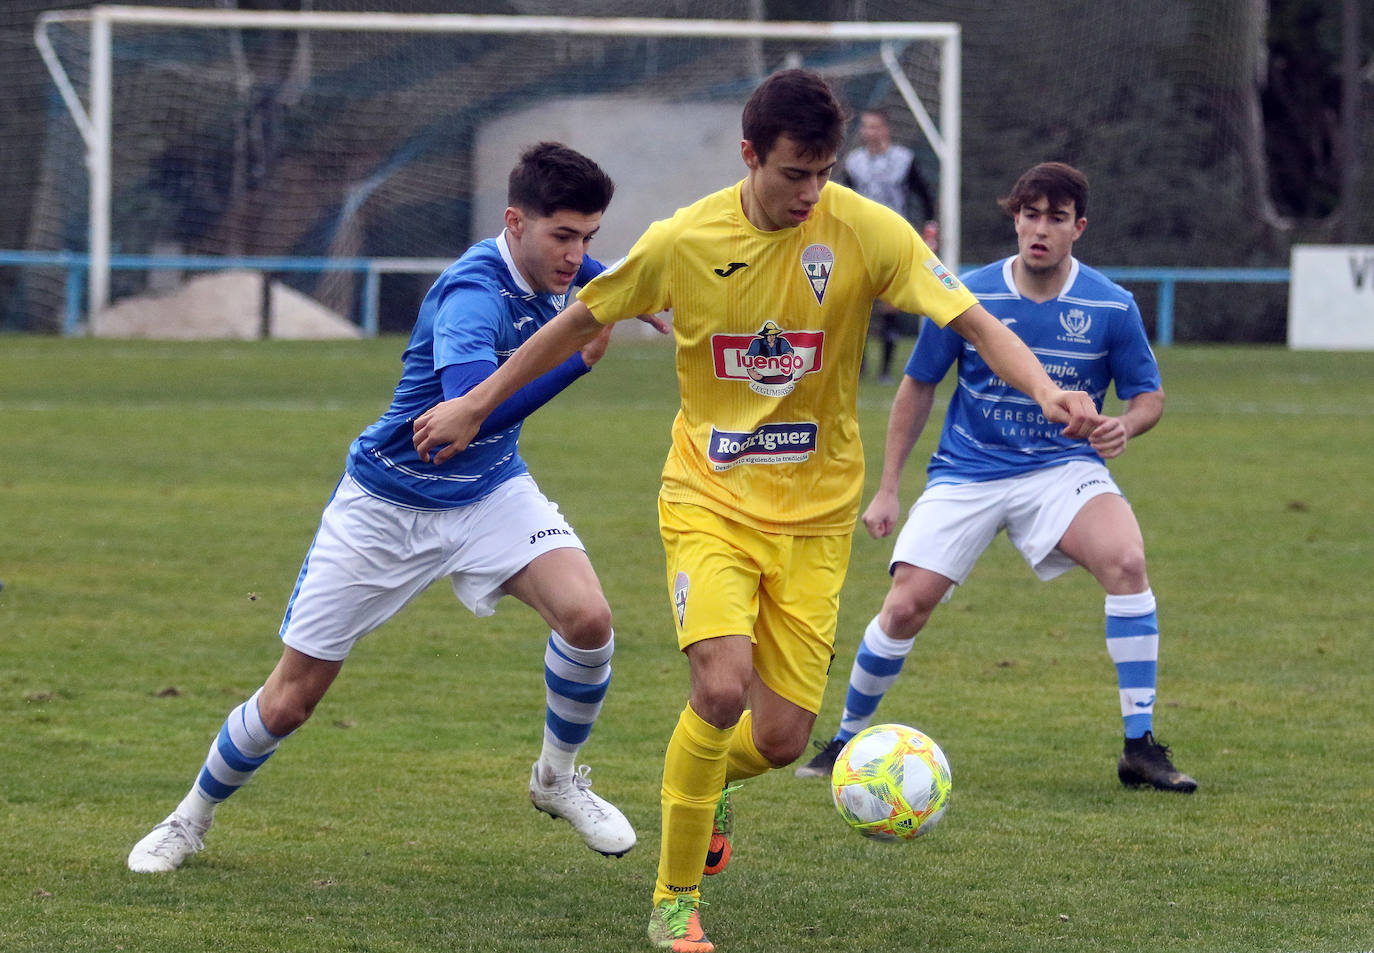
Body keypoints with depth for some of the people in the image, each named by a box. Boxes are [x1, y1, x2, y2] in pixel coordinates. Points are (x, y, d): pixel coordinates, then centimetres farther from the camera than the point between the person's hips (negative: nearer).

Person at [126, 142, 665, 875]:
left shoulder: (548, 267, -7)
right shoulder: (473, 295, -31)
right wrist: (578, 360, -48)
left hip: (490, 492, 6)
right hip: (386, 505, -6)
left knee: (586, 618, -22)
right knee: (289, 700, 2)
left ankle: (558, 778, 4)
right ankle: (192, 819, 28)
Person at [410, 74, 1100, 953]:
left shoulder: (867, 233, -10)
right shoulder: (684, 242, -9)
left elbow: (973, 322, -15)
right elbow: (581, 323, 6)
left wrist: (1046, 390, -34)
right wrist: (475, 407, 12)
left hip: (814, 514, 1)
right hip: (709, 500, -1)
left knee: (782, 737, -3)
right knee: (722, 684, -24)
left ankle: (711, 784, 36)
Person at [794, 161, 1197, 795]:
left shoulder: (1111, 307, -7)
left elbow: (1149, 394, 5)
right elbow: (918, 386, 6)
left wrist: (1124, 426, -20)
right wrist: (887, 488, 6)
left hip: (1063, 468, -1)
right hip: (966, 473, 1)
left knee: (1125, 559, -28)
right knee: (906, 606, -11)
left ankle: (1141, 748, -21)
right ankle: (845, 740, 16)